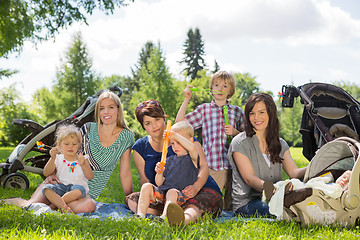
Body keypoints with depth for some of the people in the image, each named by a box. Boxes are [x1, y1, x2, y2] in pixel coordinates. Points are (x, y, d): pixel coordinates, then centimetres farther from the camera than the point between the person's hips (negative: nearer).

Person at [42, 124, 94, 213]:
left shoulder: (82, 159, 11)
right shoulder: (58, 159, 13)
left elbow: (90, 177, 1)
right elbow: (46, 173, 5)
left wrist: (83, 165, -16)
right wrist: (52, 159, -8)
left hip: (77, 185, -2)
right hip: (61, 185, 2)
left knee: (79, 190, -37)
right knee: (46, 188, -27)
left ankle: (53, 205, -30)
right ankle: (64, 207, -44)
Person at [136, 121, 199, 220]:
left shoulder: (192, 158, 4)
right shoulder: (169, 160, 20)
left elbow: (191, 147, -25)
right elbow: (159, 183, 17)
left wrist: (176, 136, -25)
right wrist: (159, 173, -5)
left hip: (181, 194, -6)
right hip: (162, 192, 6)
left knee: (172, 192, -36)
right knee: (146, 186, -14)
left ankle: (164, 217, -53)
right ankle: (140, 215, -23)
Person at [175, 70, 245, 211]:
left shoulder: (237, 111, 11)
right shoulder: (204, 109, 10)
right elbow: (179, 123, 4)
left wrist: (235, 132, -5)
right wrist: (186, 99, 0)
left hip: (232, 164, 1)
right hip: (211, 166, -1)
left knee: (232, 208, 2)